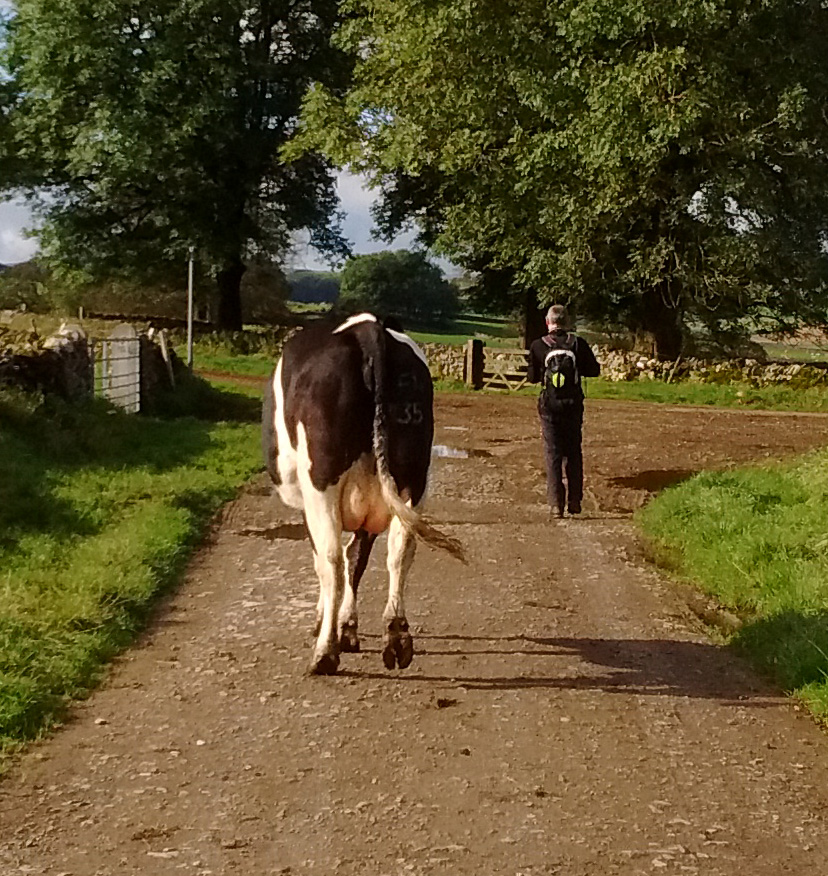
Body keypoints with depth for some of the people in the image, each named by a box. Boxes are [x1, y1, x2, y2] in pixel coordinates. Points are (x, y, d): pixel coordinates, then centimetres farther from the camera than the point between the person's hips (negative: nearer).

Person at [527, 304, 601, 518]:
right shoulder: (578, 343, -4)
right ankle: (575, 502, 15)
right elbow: (594, 370, 3)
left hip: (549, 406, -1)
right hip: (573, 404, 1)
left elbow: (532, 377, -1)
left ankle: (556, 502, -4)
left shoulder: (538, 346, -7)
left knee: (553, 453, 4)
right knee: (573, 453, 12)